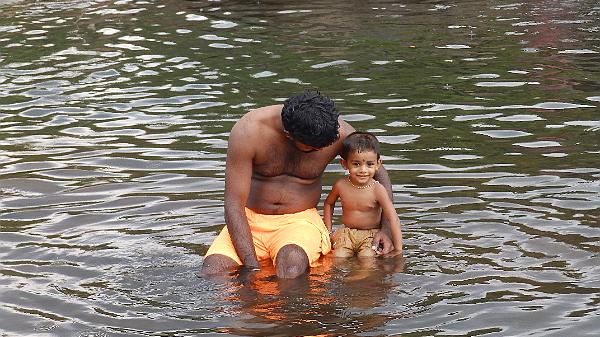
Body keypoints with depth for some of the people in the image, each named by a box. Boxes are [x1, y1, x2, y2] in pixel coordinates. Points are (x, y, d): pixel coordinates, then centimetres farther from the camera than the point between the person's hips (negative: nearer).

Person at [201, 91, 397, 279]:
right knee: (212, 270, -27)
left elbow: (379, 173, 6)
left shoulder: (338, 133, -13)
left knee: (292, 259, -36)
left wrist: (386, 228, -5)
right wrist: (252, 267, -28)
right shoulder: (247, 132, -21)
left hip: (299, 221, 0)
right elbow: (234, 204, -20)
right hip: (250, 220, 0)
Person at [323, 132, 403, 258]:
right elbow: (328, 203, 16)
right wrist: (328, 232, 10)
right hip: (346, 233, 3)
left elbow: (393, 219, -18)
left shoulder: (378, 190, -16)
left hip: (371, 235, -2)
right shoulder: (341, 185, -7)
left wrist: (398, 250, -23)